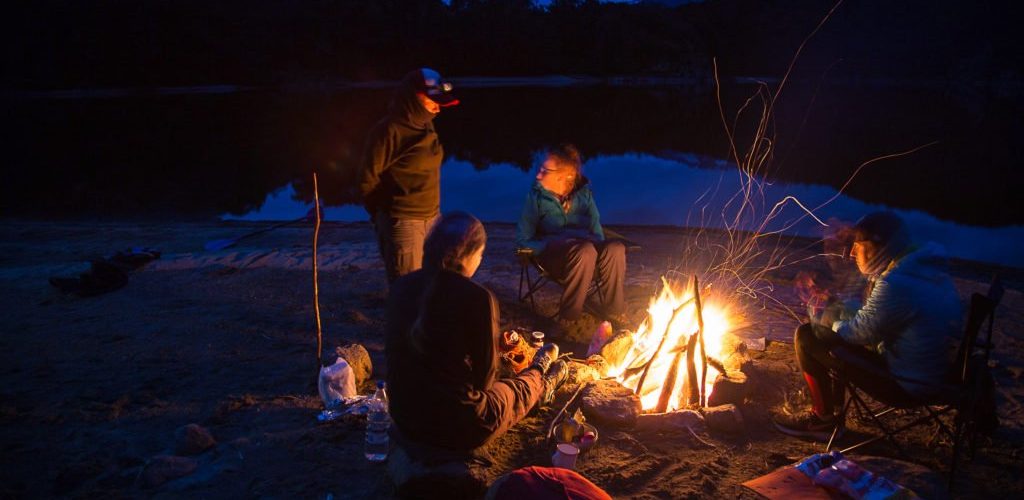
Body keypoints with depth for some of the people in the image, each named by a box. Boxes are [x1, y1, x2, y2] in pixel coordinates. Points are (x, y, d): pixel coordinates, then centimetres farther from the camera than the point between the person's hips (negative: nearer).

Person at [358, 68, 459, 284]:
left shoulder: (425, 126, 9)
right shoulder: (389, 131, -15)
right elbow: (368, 180, -10)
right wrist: (383, 215, 2)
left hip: (431, 218, 8)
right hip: (403, 222, -8)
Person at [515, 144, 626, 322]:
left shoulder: (583, 193, 12)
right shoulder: (537, 196, 6)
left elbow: (596, 229, 15)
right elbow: (523, 239, 4)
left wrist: (601, 249, -7)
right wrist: (548, 246, -13)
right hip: (553, 255, -3)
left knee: (615, 248, -32)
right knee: (585, 250, -38)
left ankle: (612, 314, -21)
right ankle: (568, 319, -28)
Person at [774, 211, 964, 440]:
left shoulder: (896, 284, -27)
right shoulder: (922, 268, 4)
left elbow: (862, 332, -15)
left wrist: (833, 324, 4)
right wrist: (837, 309, 11)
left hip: (905, 383, -10)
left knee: (807, 337, -10)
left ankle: (823, 419, 5)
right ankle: (834, 406, 23)